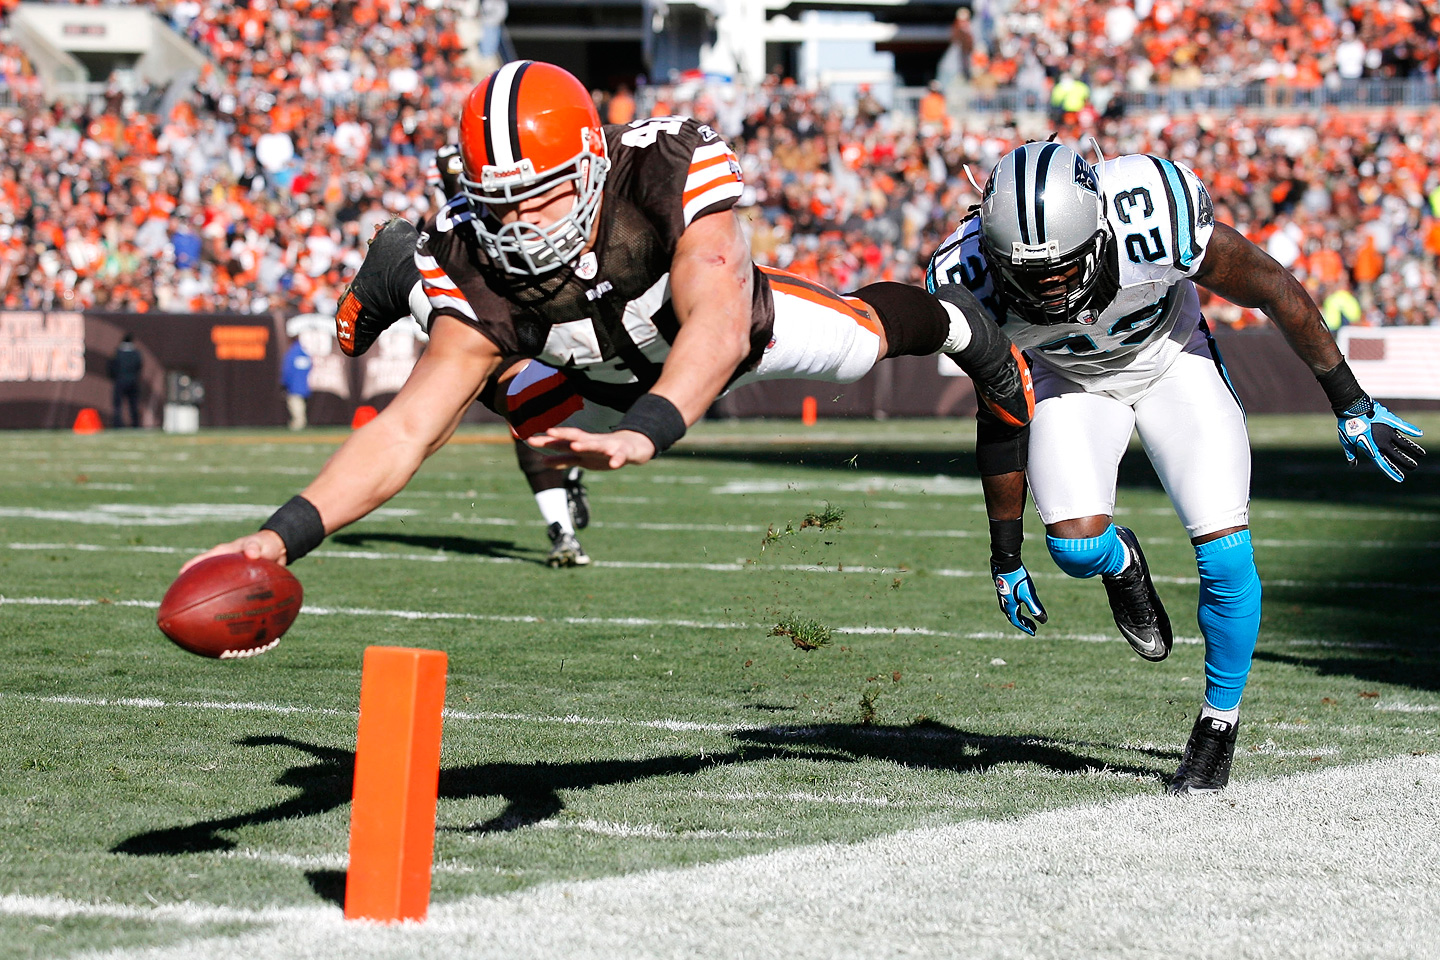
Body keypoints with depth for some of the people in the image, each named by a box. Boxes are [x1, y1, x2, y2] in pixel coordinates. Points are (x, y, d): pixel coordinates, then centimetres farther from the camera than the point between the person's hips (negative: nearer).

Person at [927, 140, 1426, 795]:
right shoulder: (974, 284, -30)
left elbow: (1273, 290, -19)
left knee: (1225, 555, -12)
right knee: (1076, 546, -21)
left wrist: (1350, 406, -9)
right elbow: (1002, 414, -11)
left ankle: (1220, 723, 10)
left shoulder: (1156, 217, -39)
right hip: (1068, 377, 1)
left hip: (1169, 357, -1)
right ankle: (1122, 564, 17)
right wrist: (1005, 556, -2)